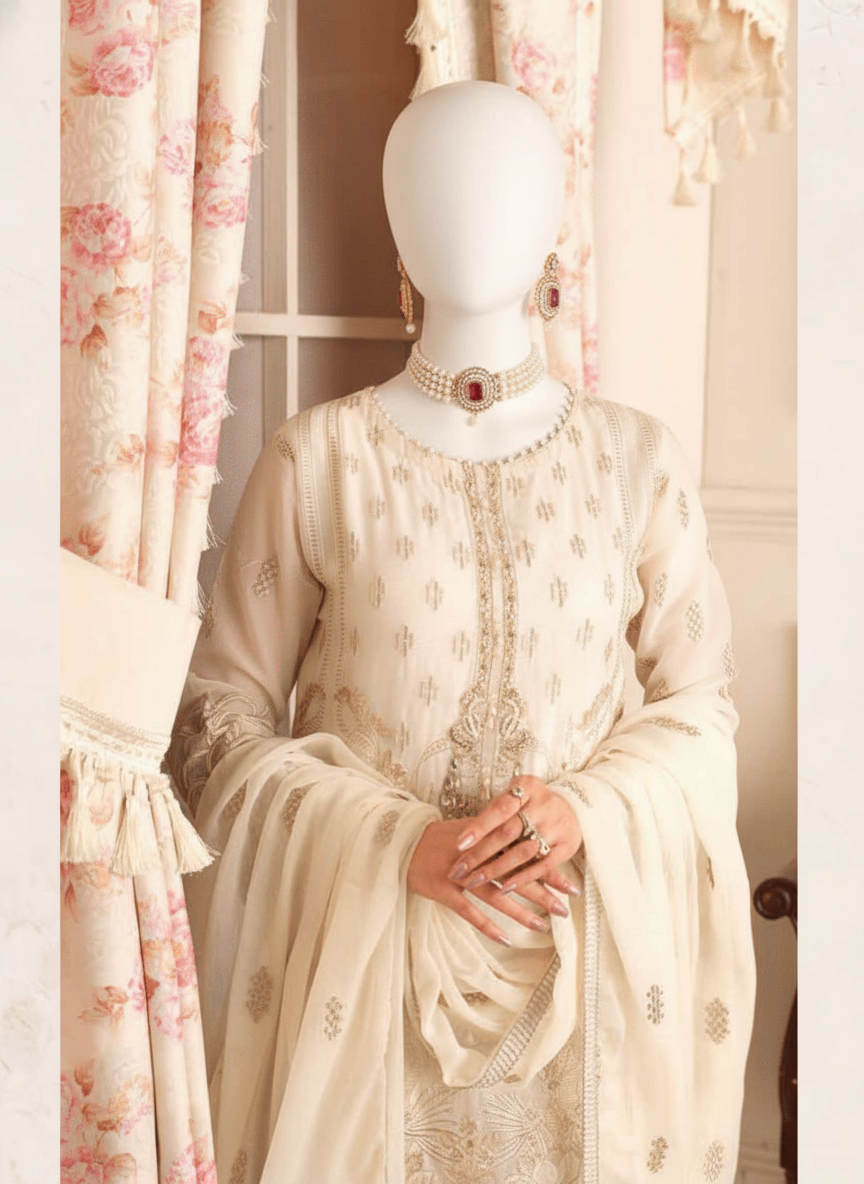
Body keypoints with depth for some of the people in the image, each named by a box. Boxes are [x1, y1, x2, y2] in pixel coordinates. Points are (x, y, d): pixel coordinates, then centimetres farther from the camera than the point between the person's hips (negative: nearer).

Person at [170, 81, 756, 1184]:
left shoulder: (635, 458, -1)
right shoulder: (317, 457, -6)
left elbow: (700, 698, 4)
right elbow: (219, 717, -3)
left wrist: (590, 807, -14)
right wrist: (398, 842, -15)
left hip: (592, 946, 2)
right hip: (364, 945, -1)